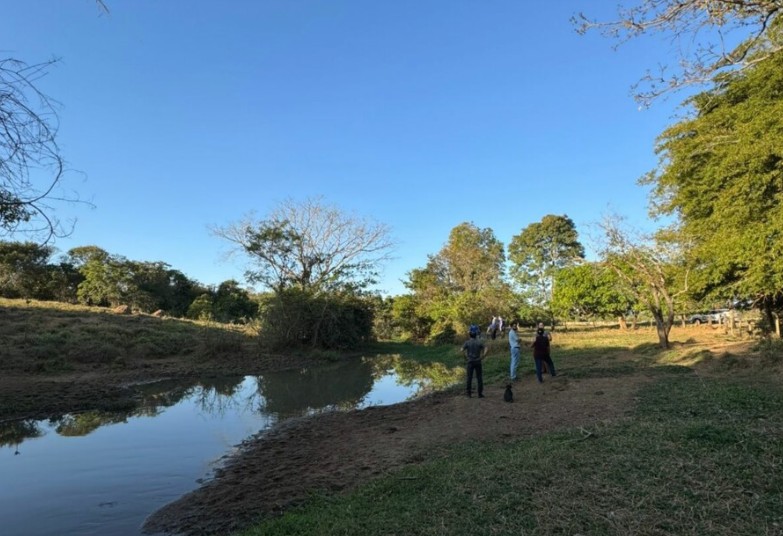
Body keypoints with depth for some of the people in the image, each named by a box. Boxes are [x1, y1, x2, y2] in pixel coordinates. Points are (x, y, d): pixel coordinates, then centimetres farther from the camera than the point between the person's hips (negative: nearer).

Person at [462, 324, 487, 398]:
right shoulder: (480, 341, -6)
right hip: (478, 362, 0)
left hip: (470, 362, 0)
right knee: (479, 378, 7)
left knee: (469, 378, 9)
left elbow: (462, 350, -17)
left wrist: (466, 357, -6)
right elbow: (485, 350, -15)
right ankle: (480, 393, 8)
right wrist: (482, 357, -5)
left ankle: (469, 393, 13)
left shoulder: (467, 342, -7)